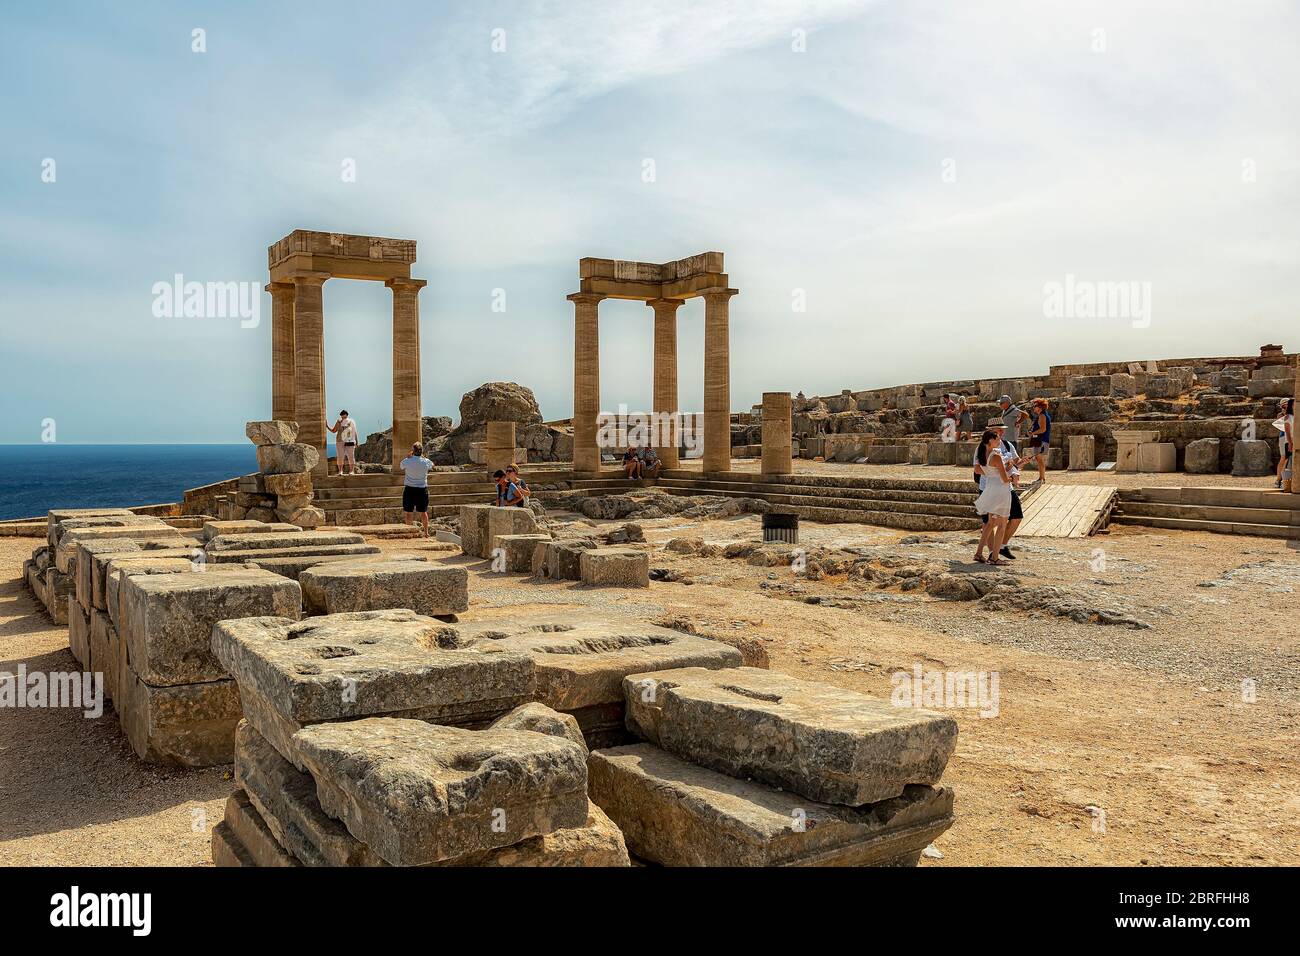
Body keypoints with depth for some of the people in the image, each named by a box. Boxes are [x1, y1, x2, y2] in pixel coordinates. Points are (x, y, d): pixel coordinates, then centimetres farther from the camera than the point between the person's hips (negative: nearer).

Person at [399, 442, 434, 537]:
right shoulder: (426, 462, -8)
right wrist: (423, 456, 15)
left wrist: (409, 457, 12)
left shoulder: (406, 461, -11)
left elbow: (402, 468, 10)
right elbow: (432, 466, 15)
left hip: (409, 489, -1)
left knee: (408, 511, 9)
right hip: (422, 489, 2)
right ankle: (426, 532, 15)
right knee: (423, 511, 11)